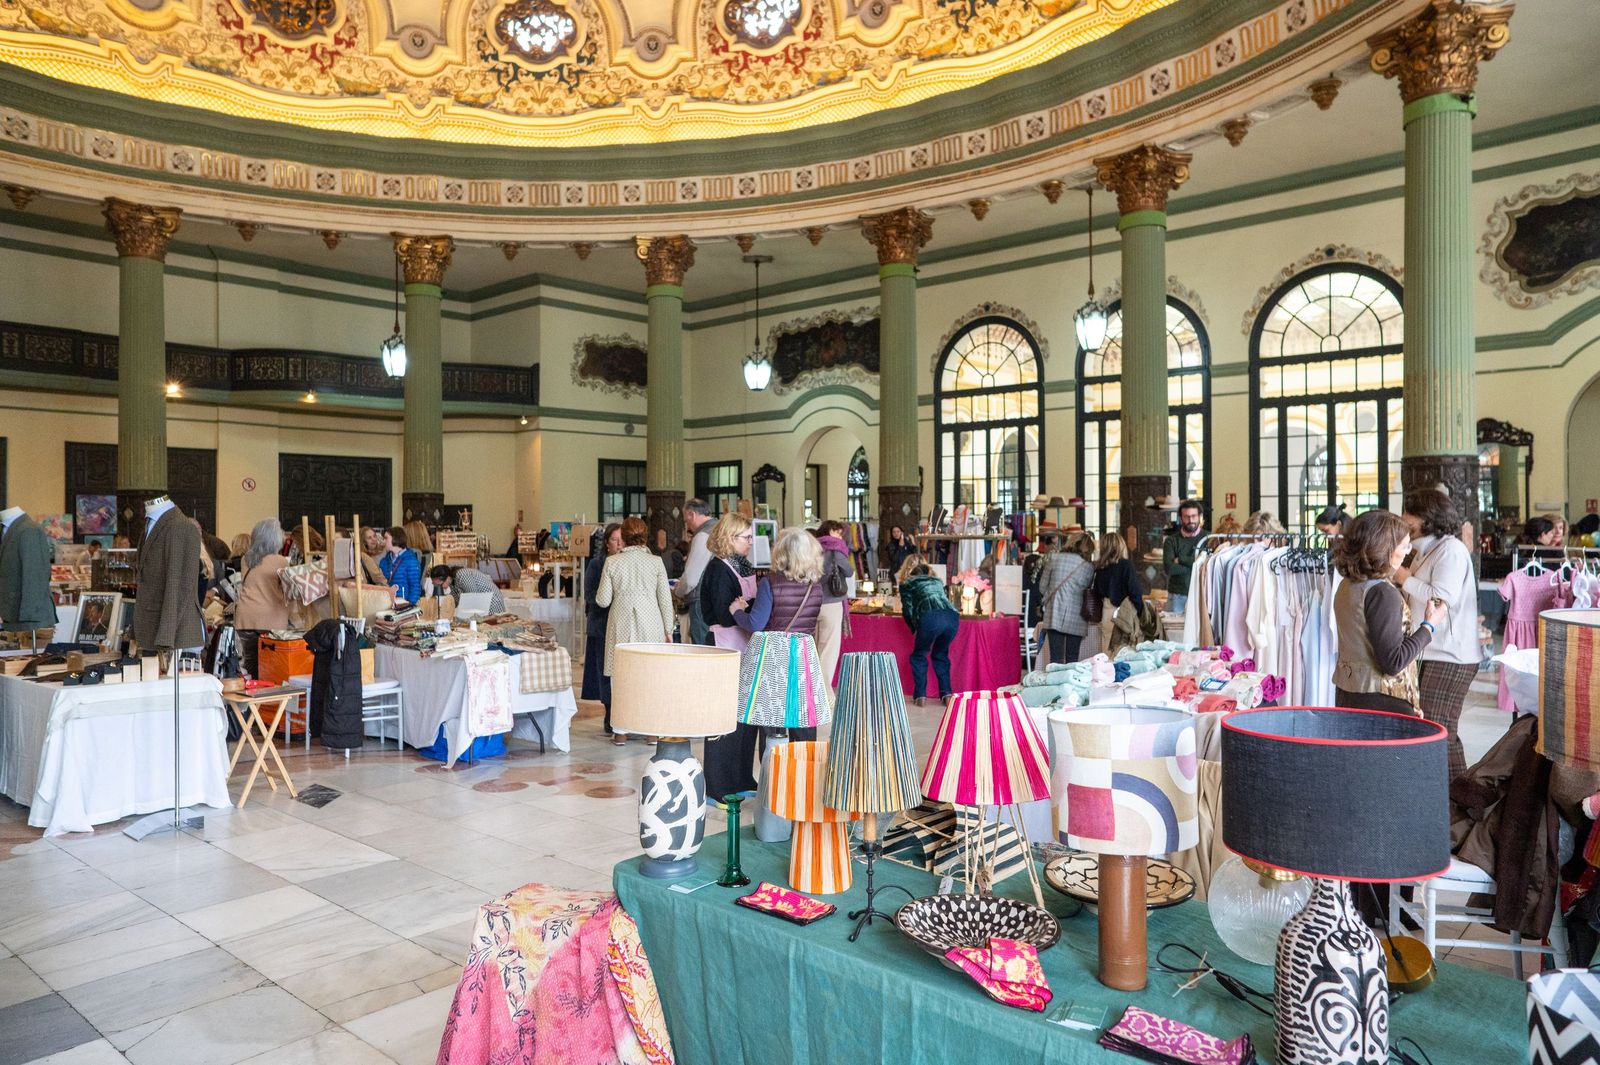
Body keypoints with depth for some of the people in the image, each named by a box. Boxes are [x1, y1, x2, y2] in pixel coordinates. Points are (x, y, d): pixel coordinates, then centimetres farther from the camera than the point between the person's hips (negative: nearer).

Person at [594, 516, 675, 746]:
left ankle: (620, 731, 11)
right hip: (650, 624, 0)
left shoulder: (612, 562, -2)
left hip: (622, 624, 0)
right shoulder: (655, 562, -1)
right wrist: (668, 630, 8)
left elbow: (603, 600, 0)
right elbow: (665, 599, 0)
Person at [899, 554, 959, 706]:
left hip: (930, 617, -4)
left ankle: (920, 695, 10)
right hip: (952, 617, 4)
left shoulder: (907, 584, 22)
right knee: (940, 654, 25)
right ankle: (946, 694, 14)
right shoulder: (937, 580, 34)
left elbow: (908, 610, 14)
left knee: (919, 655, 18)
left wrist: (914, 628, 31)